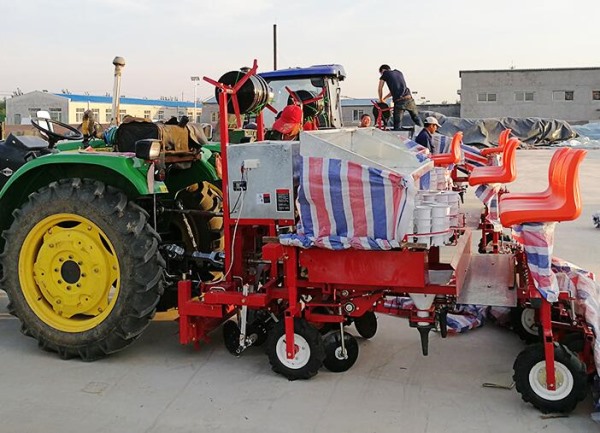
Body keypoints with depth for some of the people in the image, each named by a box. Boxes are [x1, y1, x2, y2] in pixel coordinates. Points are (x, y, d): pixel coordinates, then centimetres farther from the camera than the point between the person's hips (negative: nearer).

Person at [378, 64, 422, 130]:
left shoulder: (385, 73, 11)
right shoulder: (399, 73, 25)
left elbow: (380, 89, 13)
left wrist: (381, 100, 29)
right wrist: (385, 98, 33)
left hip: (398, 102, -4)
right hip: (409, 98, 4)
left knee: (397, 124, 1)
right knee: (417, 119, 16)